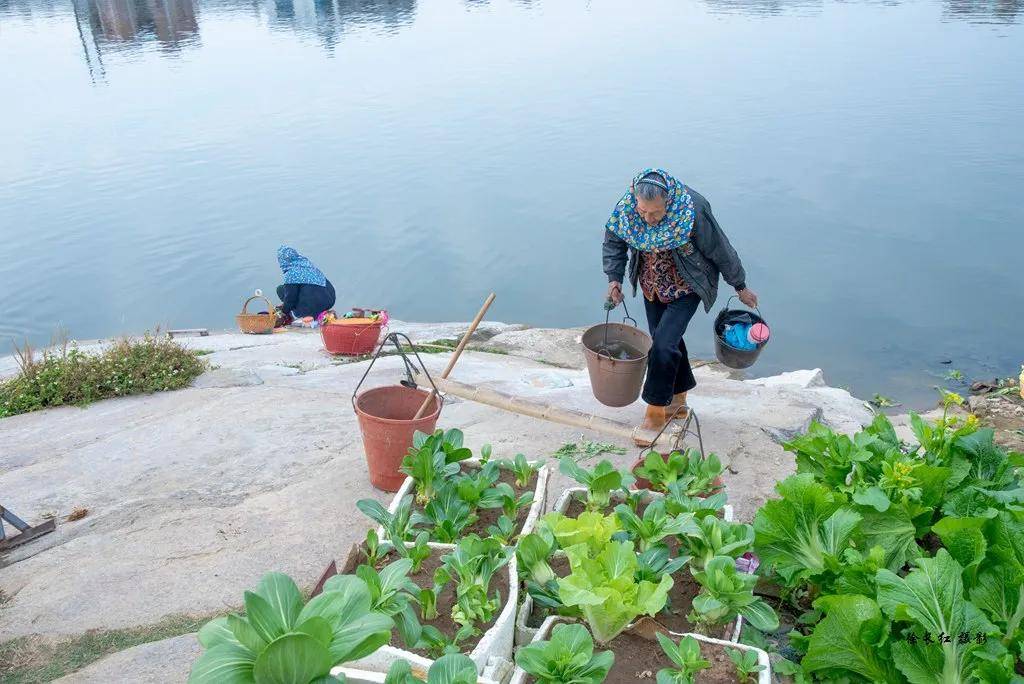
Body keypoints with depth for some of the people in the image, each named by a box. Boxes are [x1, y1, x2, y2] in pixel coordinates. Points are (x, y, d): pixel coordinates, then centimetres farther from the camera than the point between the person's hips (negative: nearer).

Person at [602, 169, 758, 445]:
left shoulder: (692, 211, -32)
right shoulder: (626, 206, -20)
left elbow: (721, 251, -18)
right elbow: (613, 242, -1)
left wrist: (740, 287, -5)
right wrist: (614, 278, -14)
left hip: (686, 287, -5)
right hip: (652, 285, 5)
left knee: (664, 343, -15)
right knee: (665, 341, 14)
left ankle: (655, 412, 0)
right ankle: (678, 402, 34)